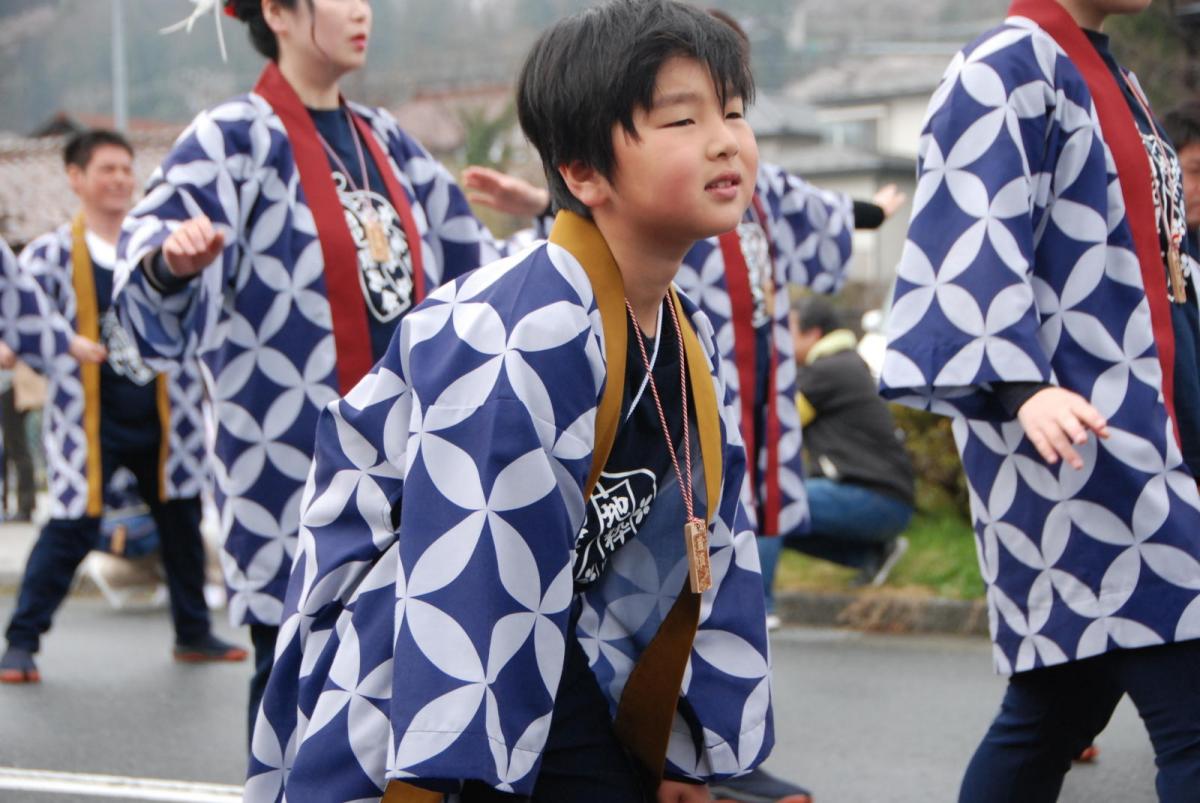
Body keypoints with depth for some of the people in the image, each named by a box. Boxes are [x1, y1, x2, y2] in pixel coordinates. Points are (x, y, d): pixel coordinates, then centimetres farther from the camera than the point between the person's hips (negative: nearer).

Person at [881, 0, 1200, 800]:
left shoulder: (1107, 76, 20)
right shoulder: (1011, 68, -8)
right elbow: (975, 242, -19)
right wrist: (1020, 387, -33)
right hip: (1071, 441, -9)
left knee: (1056, 708, 11)